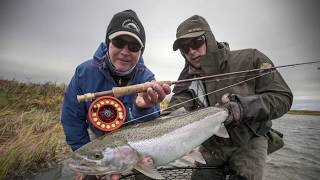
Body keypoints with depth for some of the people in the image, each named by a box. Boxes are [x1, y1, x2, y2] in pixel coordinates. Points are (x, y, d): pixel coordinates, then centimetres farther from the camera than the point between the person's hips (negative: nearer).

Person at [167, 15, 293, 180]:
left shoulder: (250, 59, -14)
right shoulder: (187, 78, -7)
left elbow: (282, 97, -14)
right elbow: (175, 111, -20)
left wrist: (244, 106, -31)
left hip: (249, 142, -1)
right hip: (211, 146, 3)